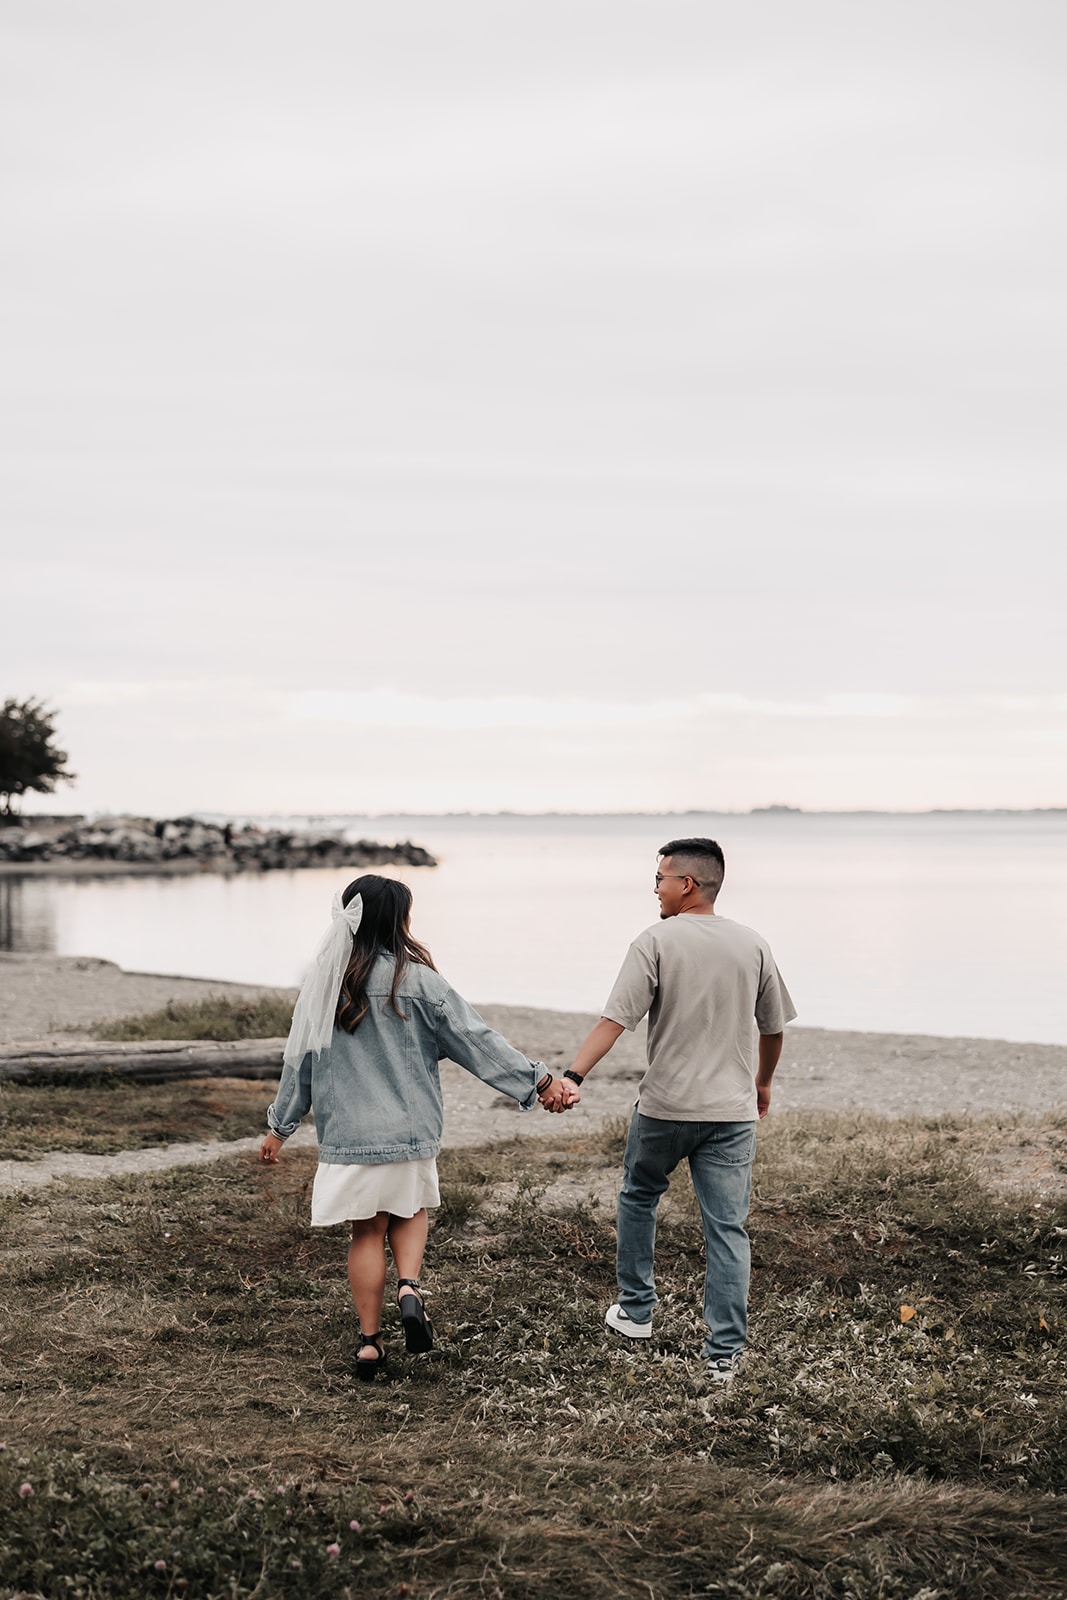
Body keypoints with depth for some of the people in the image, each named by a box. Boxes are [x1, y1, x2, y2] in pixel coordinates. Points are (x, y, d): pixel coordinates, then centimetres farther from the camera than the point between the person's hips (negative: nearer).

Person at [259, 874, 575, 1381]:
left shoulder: (323, 982, -1)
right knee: (410, 1212, 21)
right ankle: (409, 1287, -5)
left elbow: (300, 1058, 5)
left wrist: (280, 1125, 17)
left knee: (366, 1232, 12)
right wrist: (539, 1081, -3)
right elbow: (476, 1041, -8)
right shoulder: (415, 981, -9)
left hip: (347, 1132, 1)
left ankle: (370, 1343, 13)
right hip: (408, 1129, -1)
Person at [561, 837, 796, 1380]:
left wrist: (573, 1075, -20)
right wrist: (762, 1084, 28)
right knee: (727, 1228, 3)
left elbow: (615, 1019, -17)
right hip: (732, 1111, 2)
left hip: (664, 1107, -2)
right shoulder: (753, 947, 4)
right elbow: (773, 1029, 12)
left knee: (638, 1199, 22)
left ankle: (636, 1310, 32)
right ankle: (725, 1351, 1)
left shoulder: (655, 942, -8)